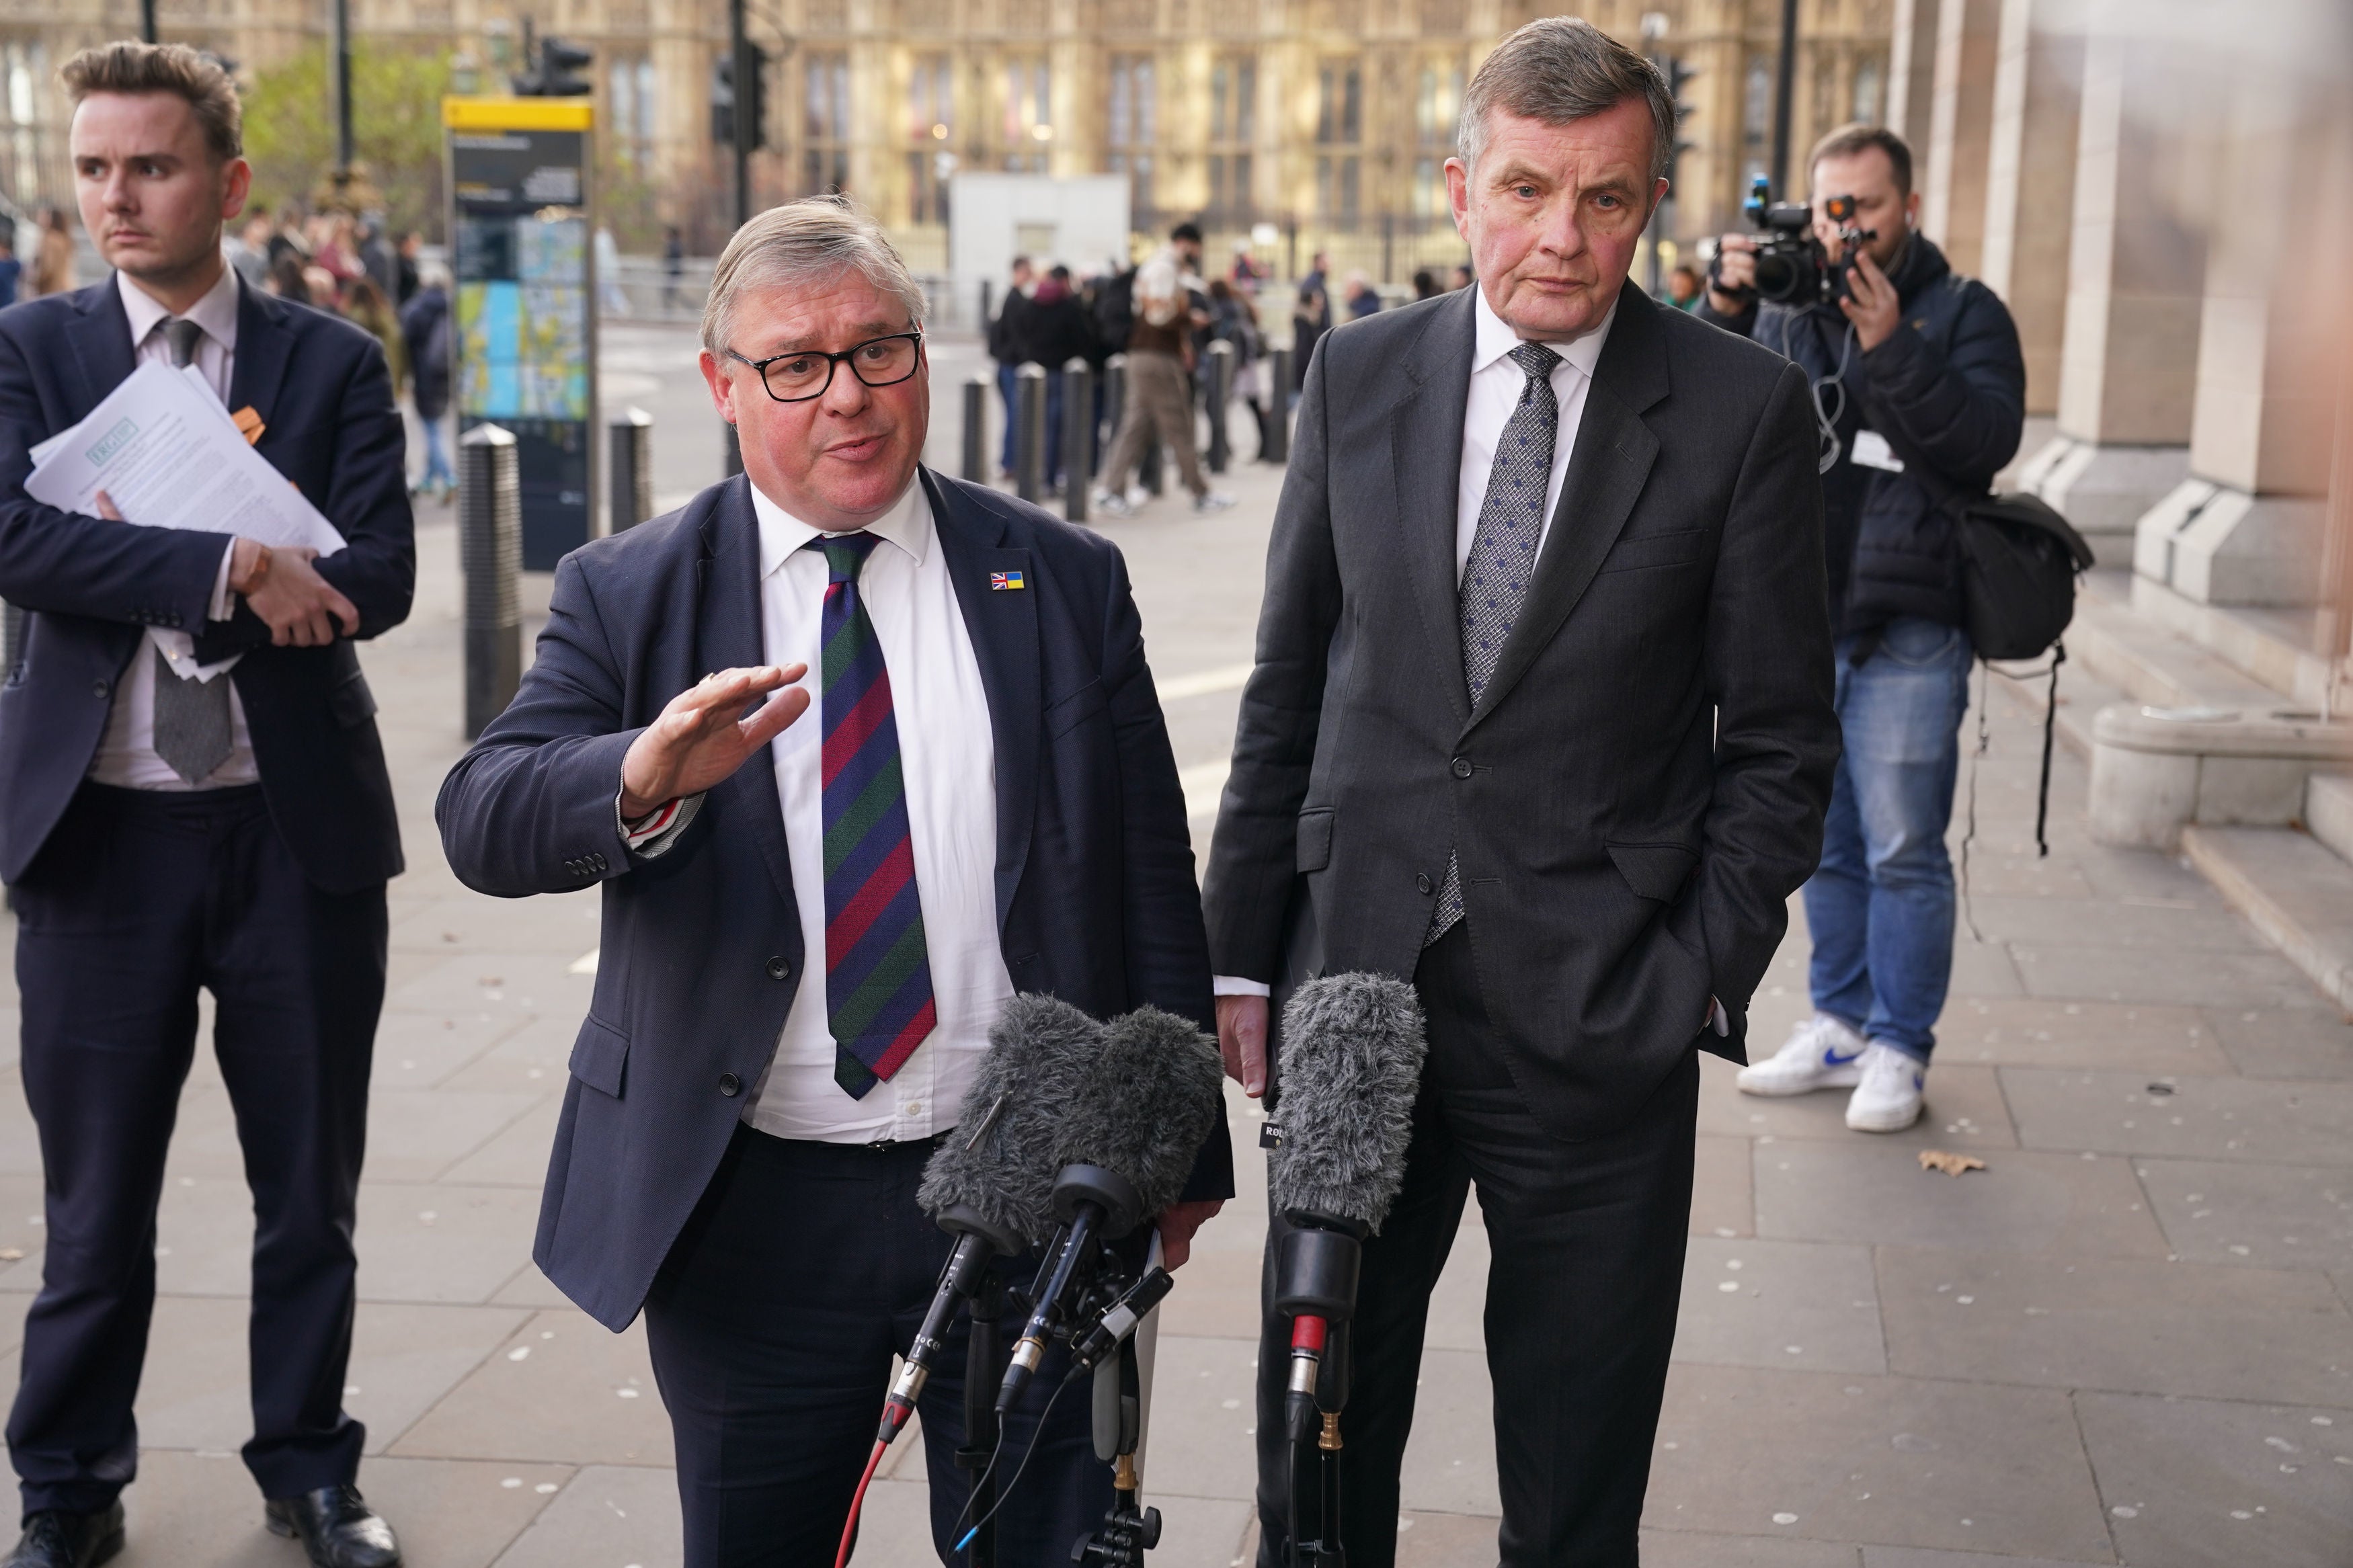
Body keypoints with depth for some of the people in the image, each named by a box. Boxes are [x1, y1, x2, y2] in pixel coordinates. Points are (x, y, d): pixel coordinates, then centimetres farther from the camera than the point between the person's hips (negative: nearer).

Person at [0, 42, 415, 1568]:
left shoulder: (337, 364, 2)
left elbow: (376, 577, -10)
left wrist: (144, 570, -14)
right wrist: (230, 568, -22)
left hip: (301, 827, 0)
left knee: (311, 1188, 11)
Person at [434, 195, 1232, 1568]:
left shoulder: (1067, 582, 3)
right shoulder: (627, 598, 1)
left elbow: (1153, 881, 5)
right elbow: (483, 823, -12)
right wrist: (643, 783, -34)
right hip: (749, 1211, 0)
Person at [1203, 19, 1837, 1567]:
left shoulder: (1745, 409, -4)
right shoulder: (1359, 375, 3)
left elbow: (1782, 740, -1)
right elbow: (1287, 692, 7)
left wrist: (1702, 975, -9)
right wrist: (1241, 954, 5)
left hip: (1599, 1018, -2)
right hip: (1357, 978, 2)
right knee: (1319, 1433, 16)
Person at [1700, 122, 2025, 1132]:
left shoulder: (1963, 312, 1)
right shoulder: (1785, 313, 11)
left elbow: (1988, 438, -13)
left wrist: (1892, 347, -21)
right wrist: (1723, 317, -13)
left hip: (1908, 632, -4)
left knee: (1903, 850, -3)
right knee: (1825, 843, 13)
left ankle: (1900, 1050, 7)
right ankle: (1839, 1026, 24)